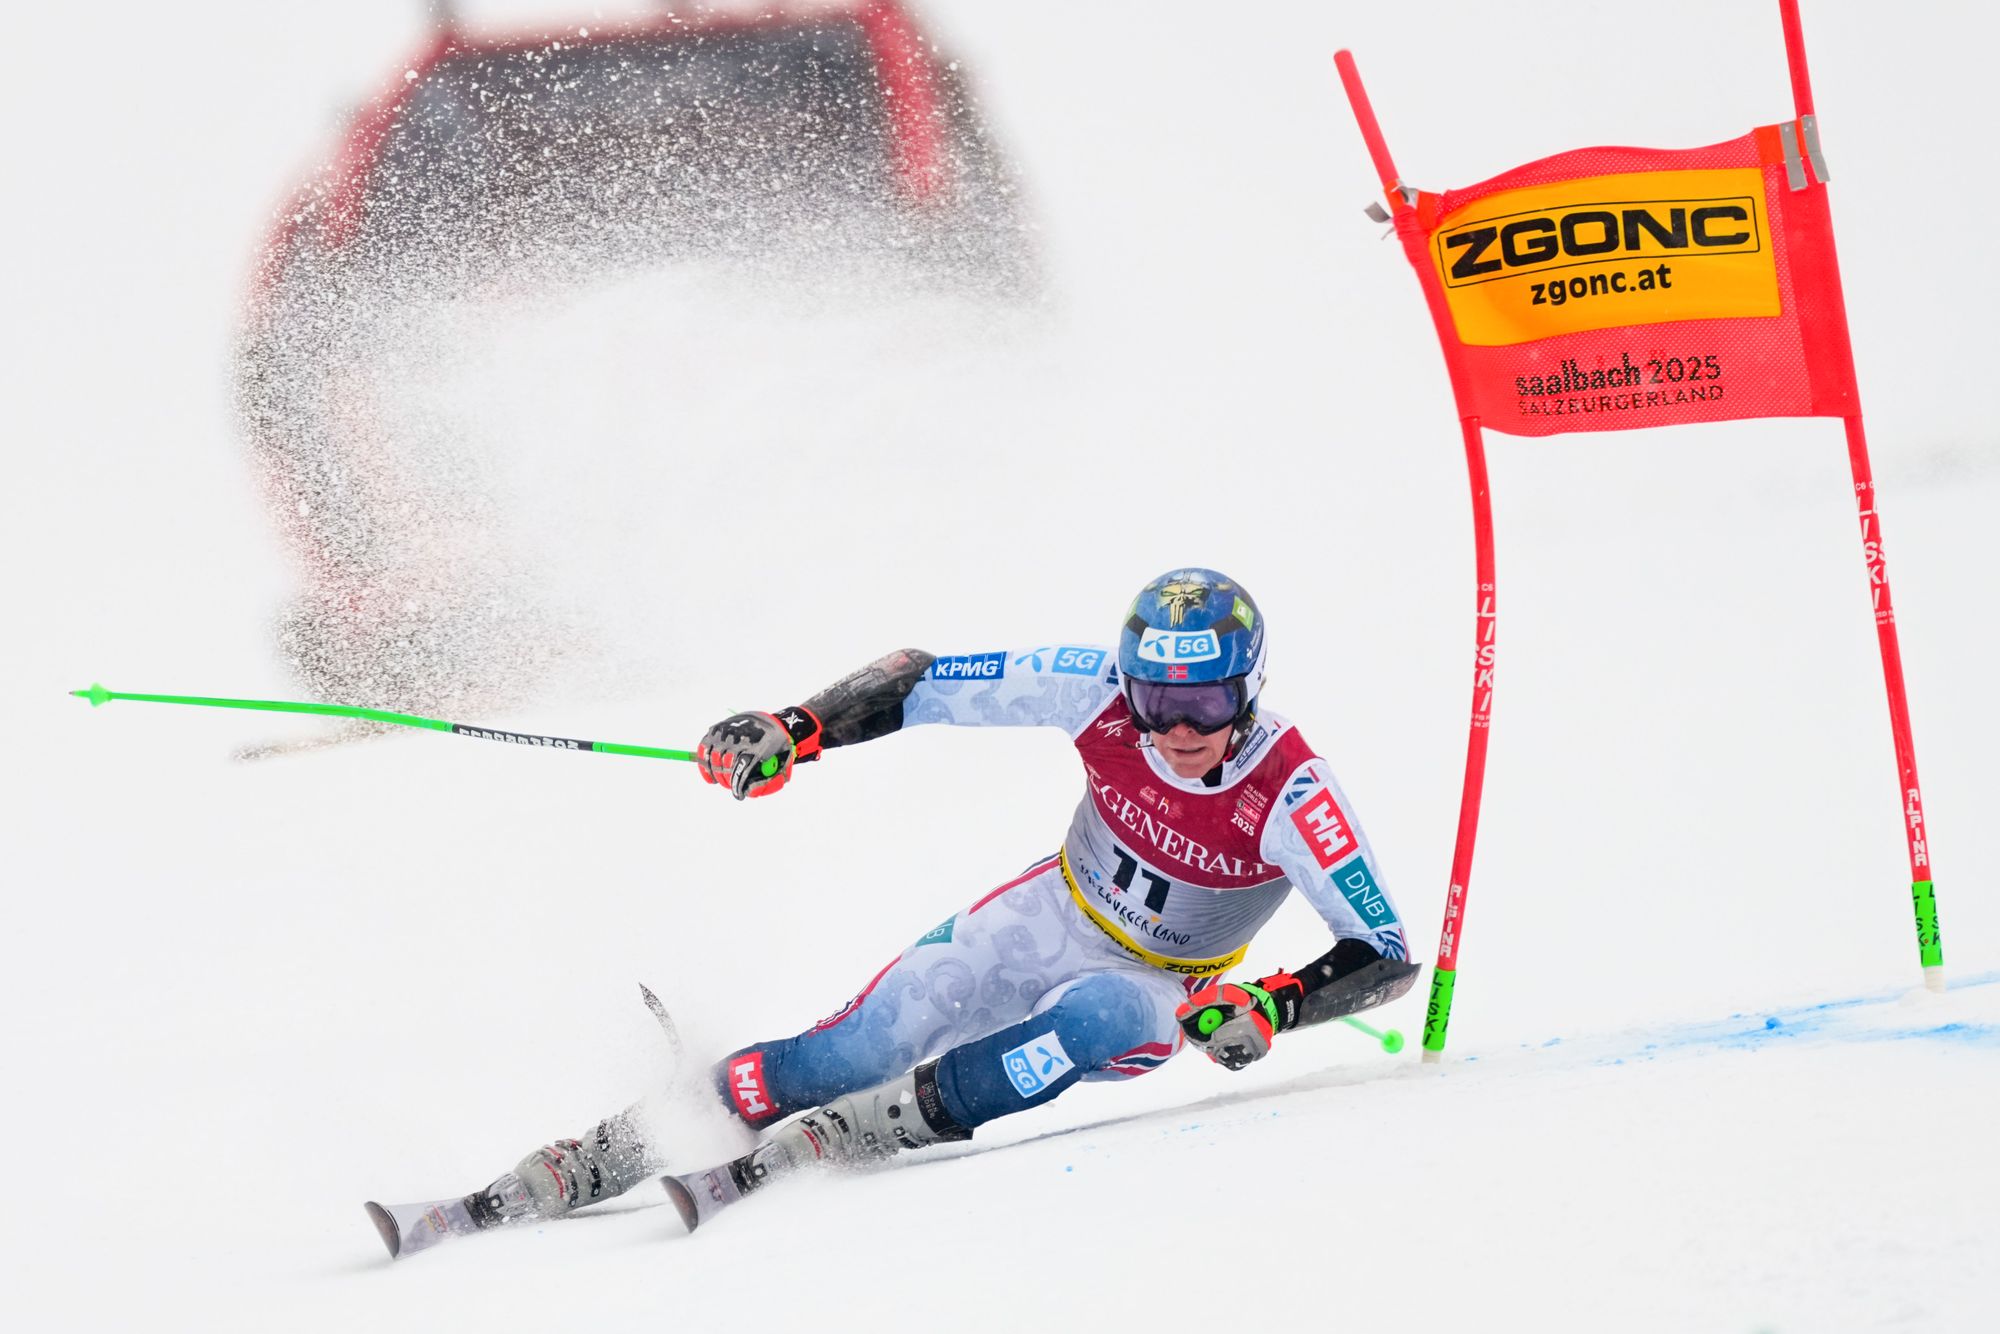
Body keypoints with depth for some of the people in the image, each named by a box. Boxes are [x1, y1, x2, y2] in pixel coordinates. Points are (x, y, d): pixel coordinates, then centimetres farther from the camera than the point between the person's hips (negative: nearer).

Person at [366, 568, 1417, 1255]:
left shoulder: (1290, 794, -28)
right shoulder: (1105, 692, -20)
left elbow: (1388, 953, -24)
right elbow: (930, 683, -13)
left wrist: (1271, 1009, -37)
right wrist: (796, 730, -25)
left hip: (1150, 986, -2)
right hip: (1044, 919, 2)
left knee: (1111, 1025, -39)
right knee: (860, 1047, -20)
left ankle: (792, 1154, -37)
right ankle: (584, 1166, -18)